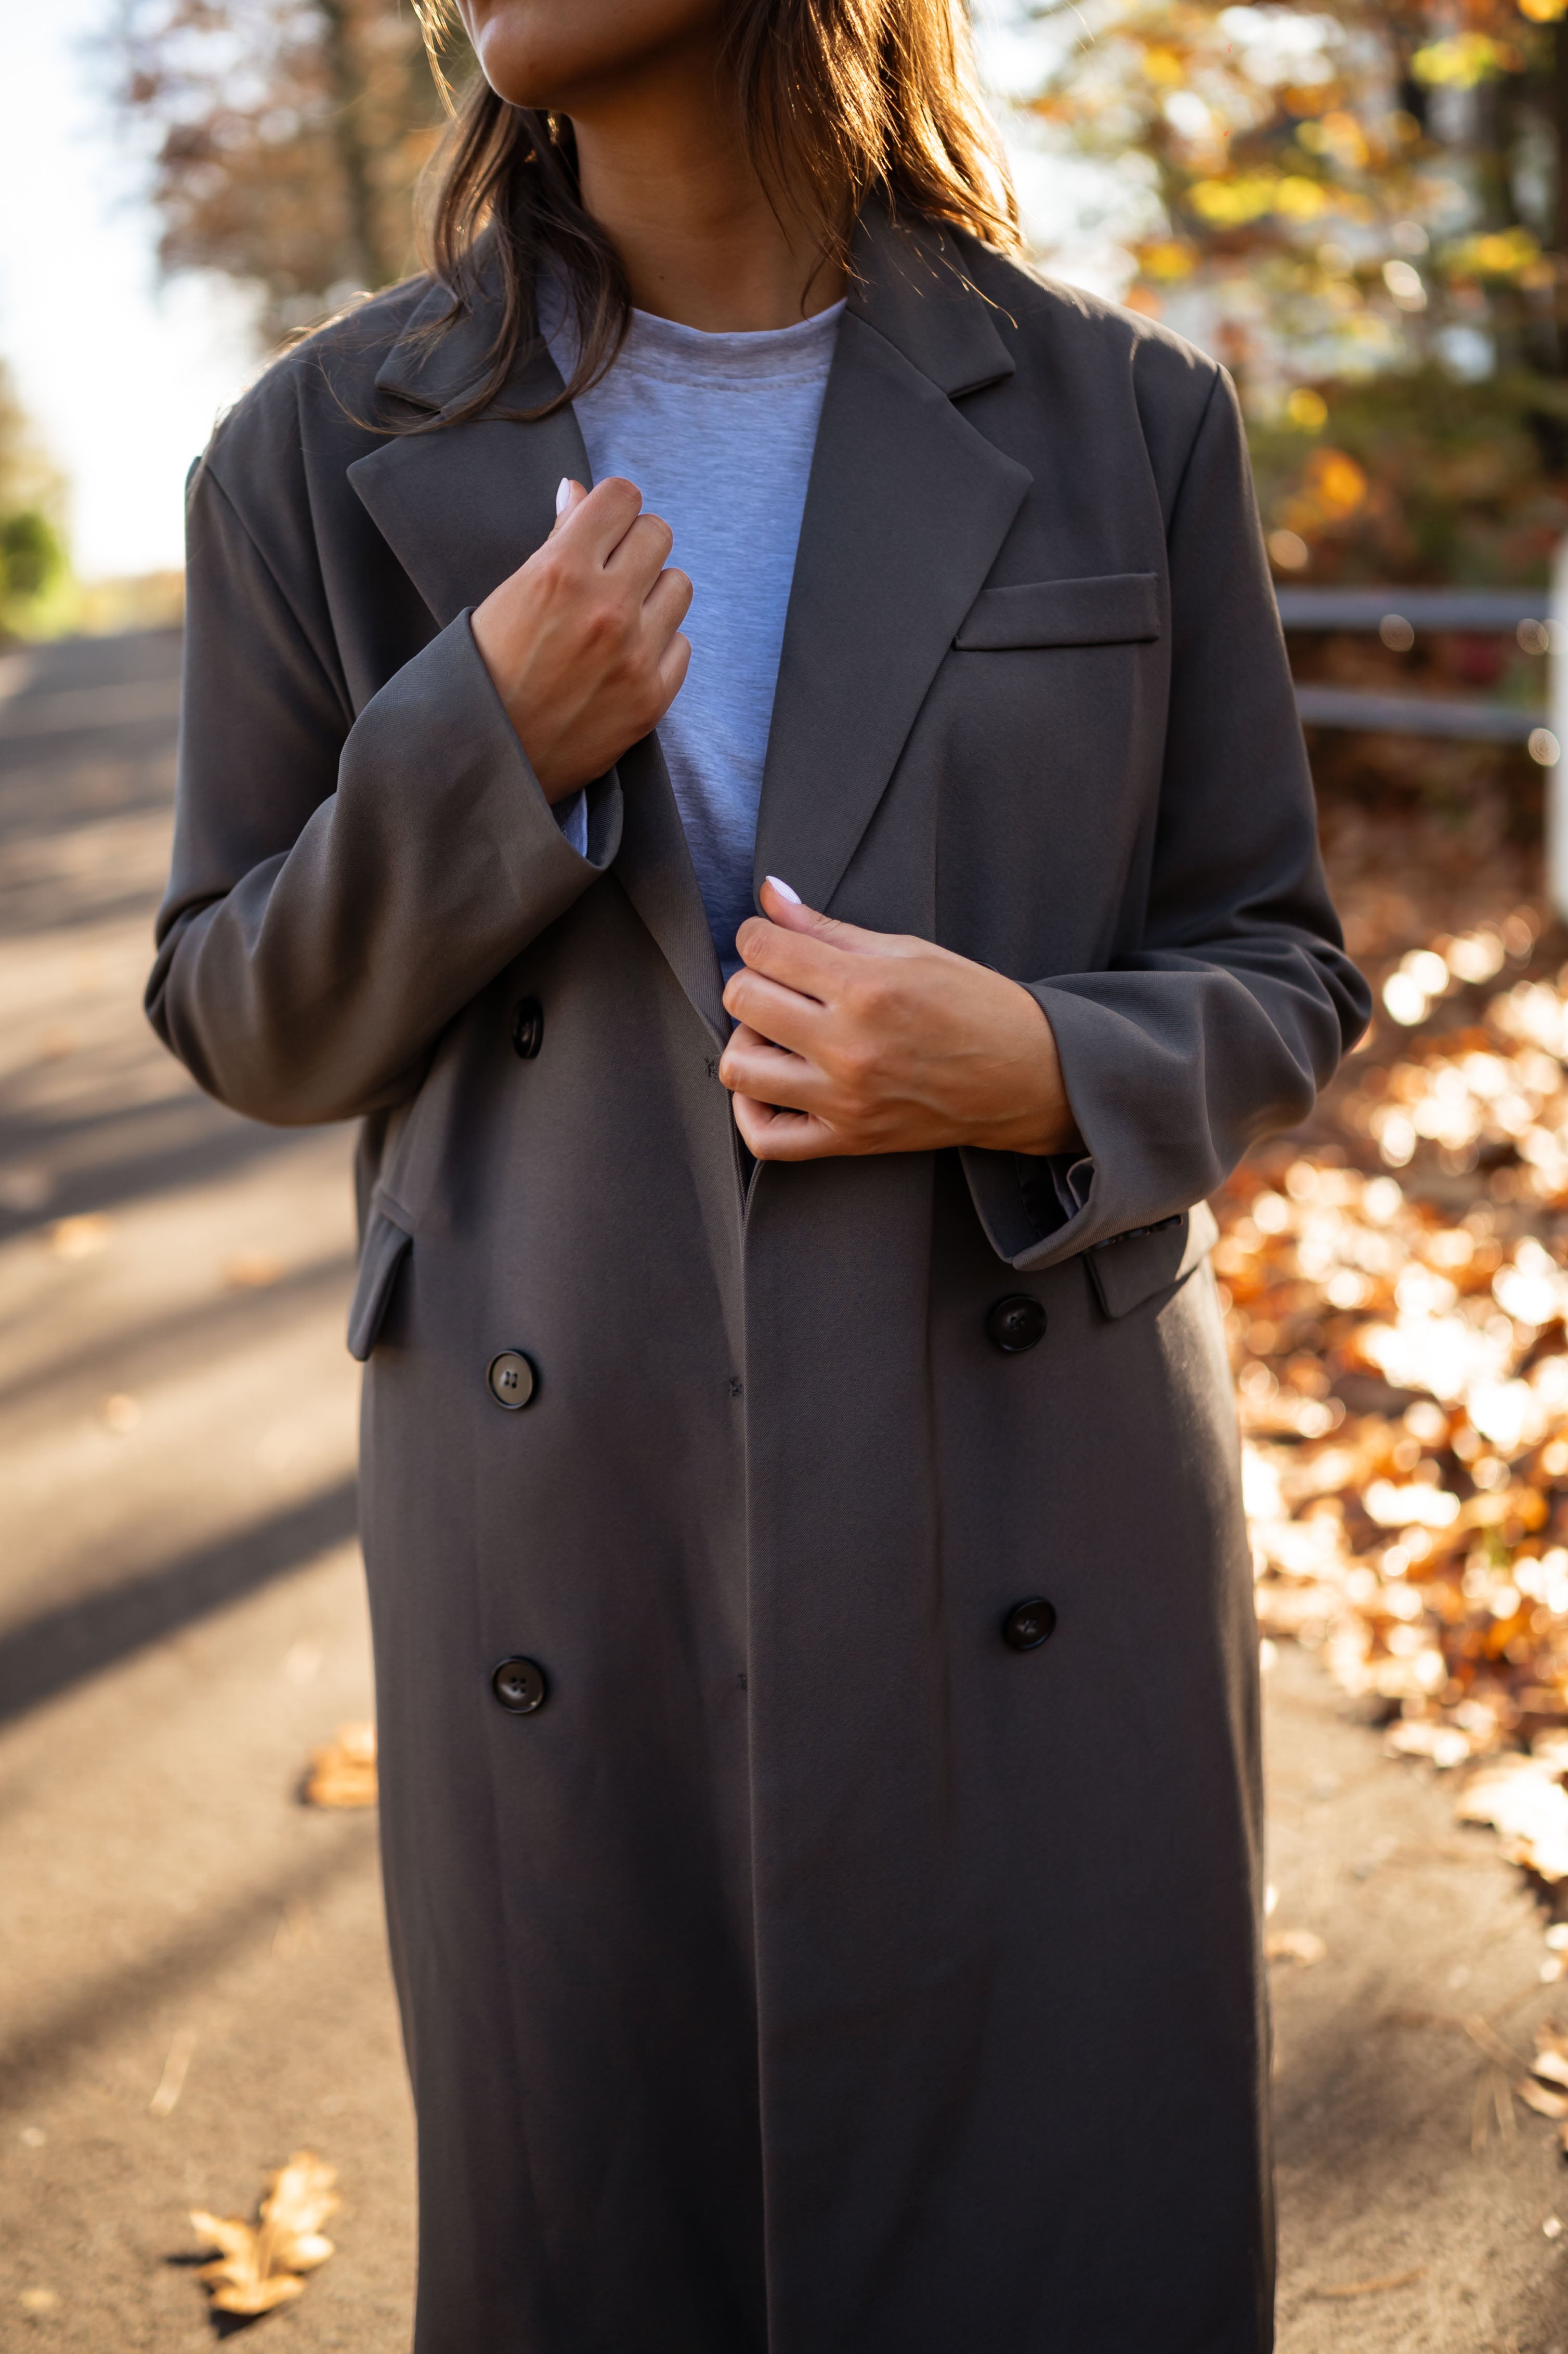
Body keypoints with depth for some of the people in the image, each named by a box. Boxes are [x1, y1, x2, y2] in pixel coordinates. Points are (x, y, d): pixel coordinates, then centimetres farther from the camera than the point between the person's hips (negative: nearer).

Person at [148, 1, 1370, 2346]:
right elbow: (245, 1022, 5)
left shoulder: (1122, 420, 0)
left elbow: (1275, 978, 6)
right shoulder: (327, 455, 0)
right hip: (574, 1578, 1)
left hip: (1039, 1549, 1)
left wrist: (1039, 1073, -16)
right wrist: (484, 756, -14)